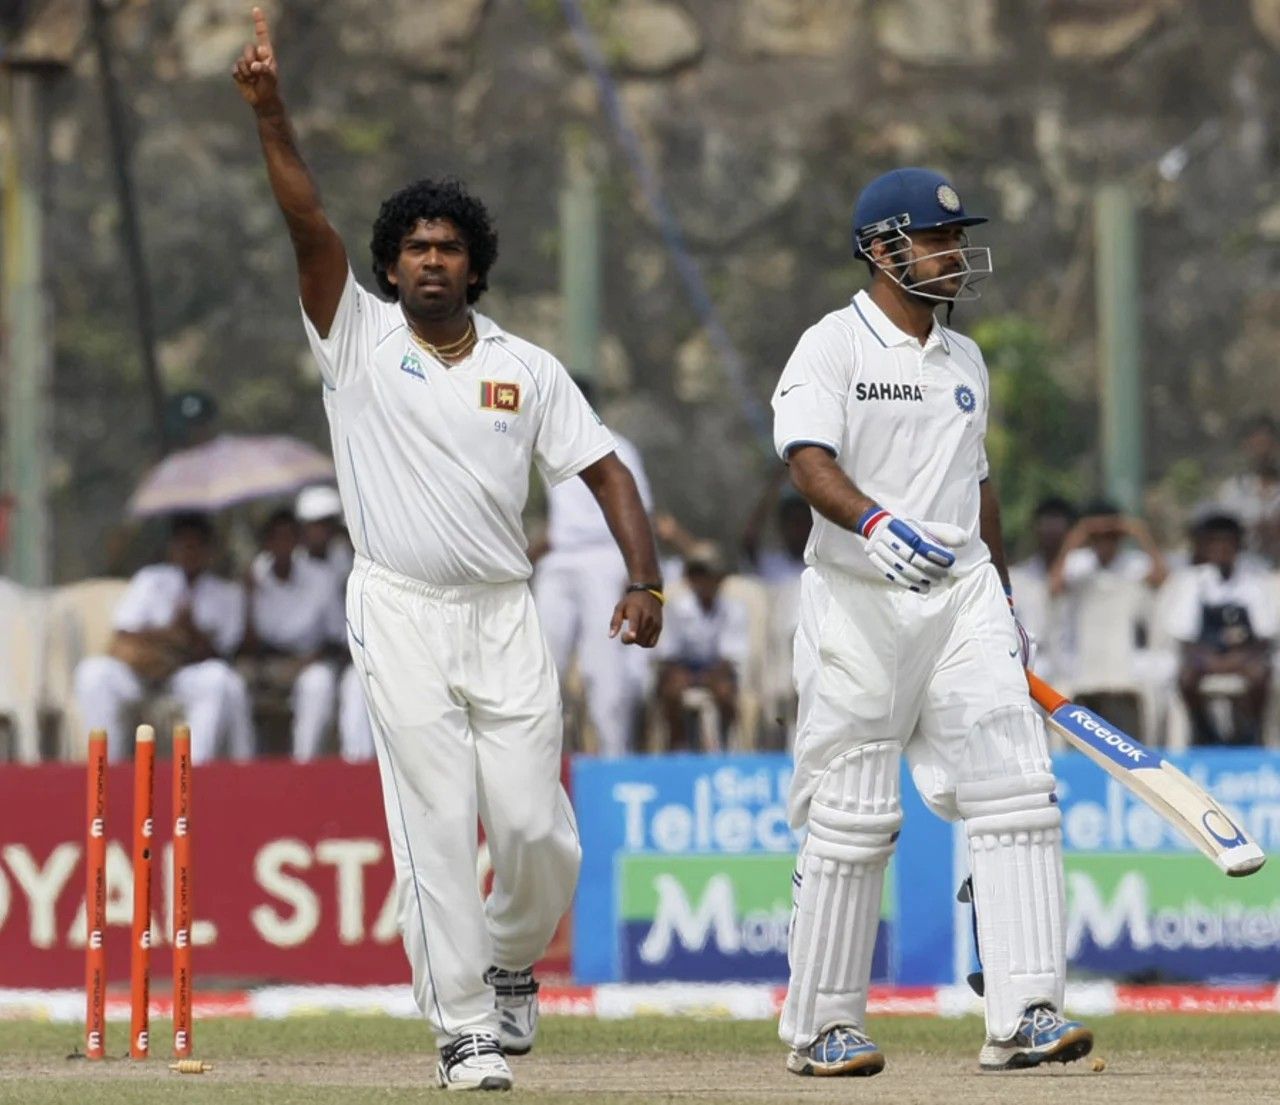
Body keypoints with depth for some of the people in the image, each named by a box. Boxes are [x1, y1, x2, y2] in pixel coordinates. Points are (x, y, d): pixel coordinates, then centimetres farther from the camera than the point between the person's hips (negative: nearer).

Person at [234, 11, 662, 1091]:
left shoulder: (527, 369, 8)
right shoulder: (359, 339, 3)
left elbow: (604, 468, 6)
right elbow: (310, 224, -10)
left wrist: (645, 581, -8)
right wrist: (272, 115, -23)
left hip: (504, 615, 2)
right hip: (400, 615, -2)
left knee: (536, 827, -2)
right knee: (435, 830, -6)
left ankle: (511, 963, 27)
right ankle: (463, 1029, -1)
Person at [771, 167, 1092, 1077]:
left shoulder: (964, 361, 16)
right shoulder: (833, 347, -5)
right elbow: (809, 460, -21)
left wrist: (1006, 606, 25)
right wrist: (874, 522, -40)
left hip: (963, 593, 6)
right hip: (858, 599, -5)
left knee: (1016, 794, -8)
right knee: (852, 817, -2)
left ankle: (1024, 1014, -11)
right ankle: (823, 1026, 10)